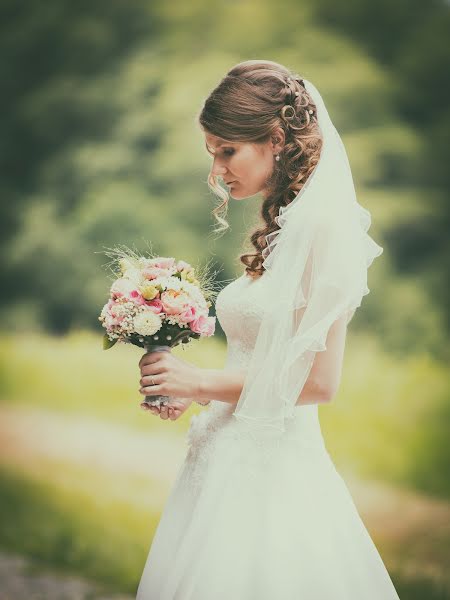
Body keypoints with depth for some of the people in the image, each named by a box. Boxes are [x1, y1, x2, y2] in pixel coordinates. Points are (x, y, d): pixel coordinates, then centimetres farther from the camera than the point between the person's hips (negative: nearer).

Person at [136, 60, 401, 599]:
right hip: (231, 460, 8)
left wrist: (202, 381, -10)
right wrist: (188, 395, 4)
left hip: (270, 469, -8)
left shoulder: (323, 225, -14)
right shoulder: (279, 228, 11)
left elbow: (318, 382, -17)